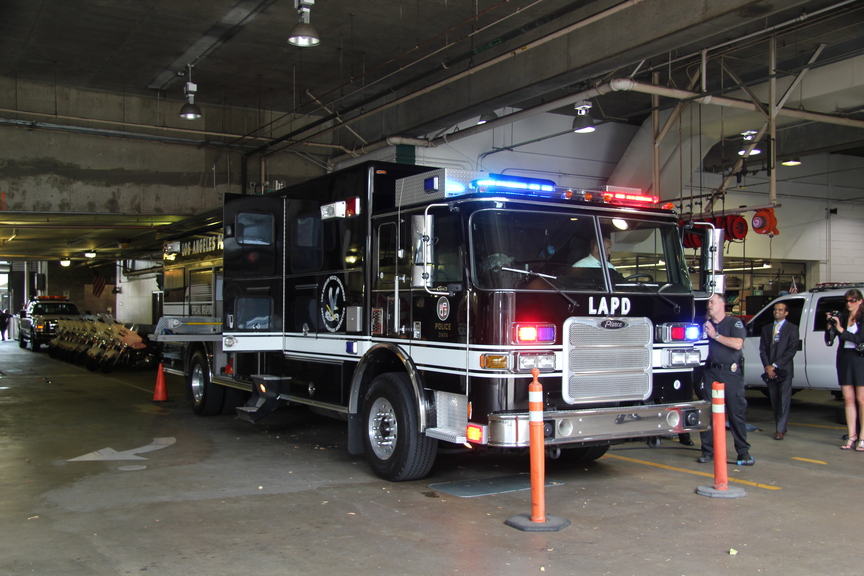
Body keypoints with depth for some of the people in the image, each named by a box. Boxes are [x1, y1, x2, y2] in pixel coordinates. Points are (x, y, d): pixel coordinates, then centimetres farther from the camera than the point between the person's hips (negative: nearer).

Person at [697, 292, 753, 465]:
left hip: (731, 373, -4)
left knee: (736, 412, -3)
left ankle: (743, 452, 4)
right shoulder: (706, 324, 16)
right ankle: (708, 451, 8)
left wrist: (715, 335, -11)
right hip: (711, 373, 4)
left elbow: (737, 344, -14)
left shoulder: (734, 323, 1)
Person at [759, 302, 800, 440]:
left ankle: (780, 429, -6)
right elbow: (762, 349, 10)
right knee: (774, 400, 5)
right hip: (770, 370, 4)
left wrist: (775, 365, -12)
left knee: (784, 401, -7)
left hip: (784, 370, -4)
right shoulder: (766, 328, 15)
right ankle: (780, 427, 13)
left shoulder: (792, 328, 2)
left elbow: (791, 350, -7)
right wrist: (767, 366, -6)